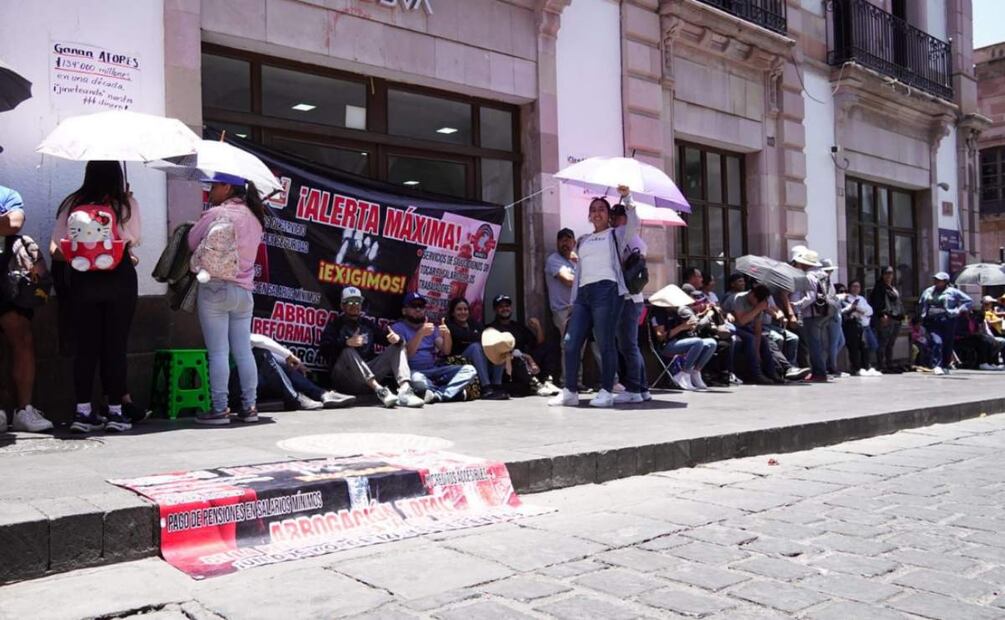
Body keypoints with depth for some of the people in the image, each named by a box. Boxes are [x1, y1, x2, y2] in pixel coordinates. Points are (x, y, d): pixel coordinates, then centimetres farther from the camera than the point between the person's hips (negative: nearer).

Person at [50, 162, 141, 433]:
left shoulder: (71, 204, 1)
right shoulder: (127, 204, -4)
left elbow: (56, 249, 0)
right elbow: (134, 241, 0)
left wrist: (80, 257, 15)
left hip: (82, 281, 2)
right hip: (120, 279, -2)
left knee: (85, 346, 8)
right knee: (115, 346, 4)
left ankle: (82, 411, 10)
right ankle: (115, 411, 7)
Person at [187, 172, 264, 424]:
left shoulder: (216, 213, -10)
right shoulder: (254, 218, 12)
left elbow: (192, 242, -4)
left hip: (215, 288, -6)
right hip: (244, 290, 6)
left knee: (218, 352, -2)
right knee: (243, 351, 10)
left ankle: (219, 408, 0)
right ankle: (249, 406, 12)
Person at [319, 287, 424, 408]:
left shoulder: (368, 322, 20)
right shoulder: (336, 324, 7)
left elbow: (385, 336, 10)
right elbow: (324, 349, -9)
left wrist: (396, 338, -14)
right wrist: (346, 343, -26)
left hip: (369, 372, 4)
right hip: (345, 378, -4)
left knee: (397, 346, -5)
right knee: (348, 351, -31)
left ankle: (405, 389, -30)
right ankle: (379, 390, -43)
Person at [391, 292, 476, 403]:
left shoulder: (431, 327, 16)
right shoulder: (398, 328, 0)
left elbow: (446, 351, 3)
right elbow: (405, 354, -16)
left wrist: (447, 334, -17)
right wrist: (420, 334, -29)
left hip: (435, 371, 5)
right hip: (413, 372, -5)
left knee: (469, 369, -13)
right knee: (417, 379, -41)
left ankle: (438, 394, -30)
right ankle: (454, 391, -19)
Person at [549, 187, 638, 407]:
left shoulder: (615, 234, 12)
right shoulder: (583, 241, 25)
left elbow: (634, 223, -9)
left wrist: (626, 198, -15)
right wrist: (573, 301, 17)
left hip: (607, 290, -5)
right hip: (584, 293, 5)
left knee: (605, 343, -7)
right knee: (571, 343, -1)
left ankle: (606, 392, -1)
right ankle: (569, 392, 4)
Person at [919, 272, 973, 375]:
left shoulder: (953, 292, 5)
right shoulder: (928, 291, 18)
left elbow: (969, 301, 7)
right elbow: (921, 304, 34)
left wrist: (958, 310, -3)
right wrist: (924, 314, 20)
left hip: (947, 321, -2)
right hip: (932, 322, 2)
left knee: (947, 345, 2)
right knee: (936, 342, -17)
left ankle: (945, 366, 17)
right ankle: (937, 366, -18)